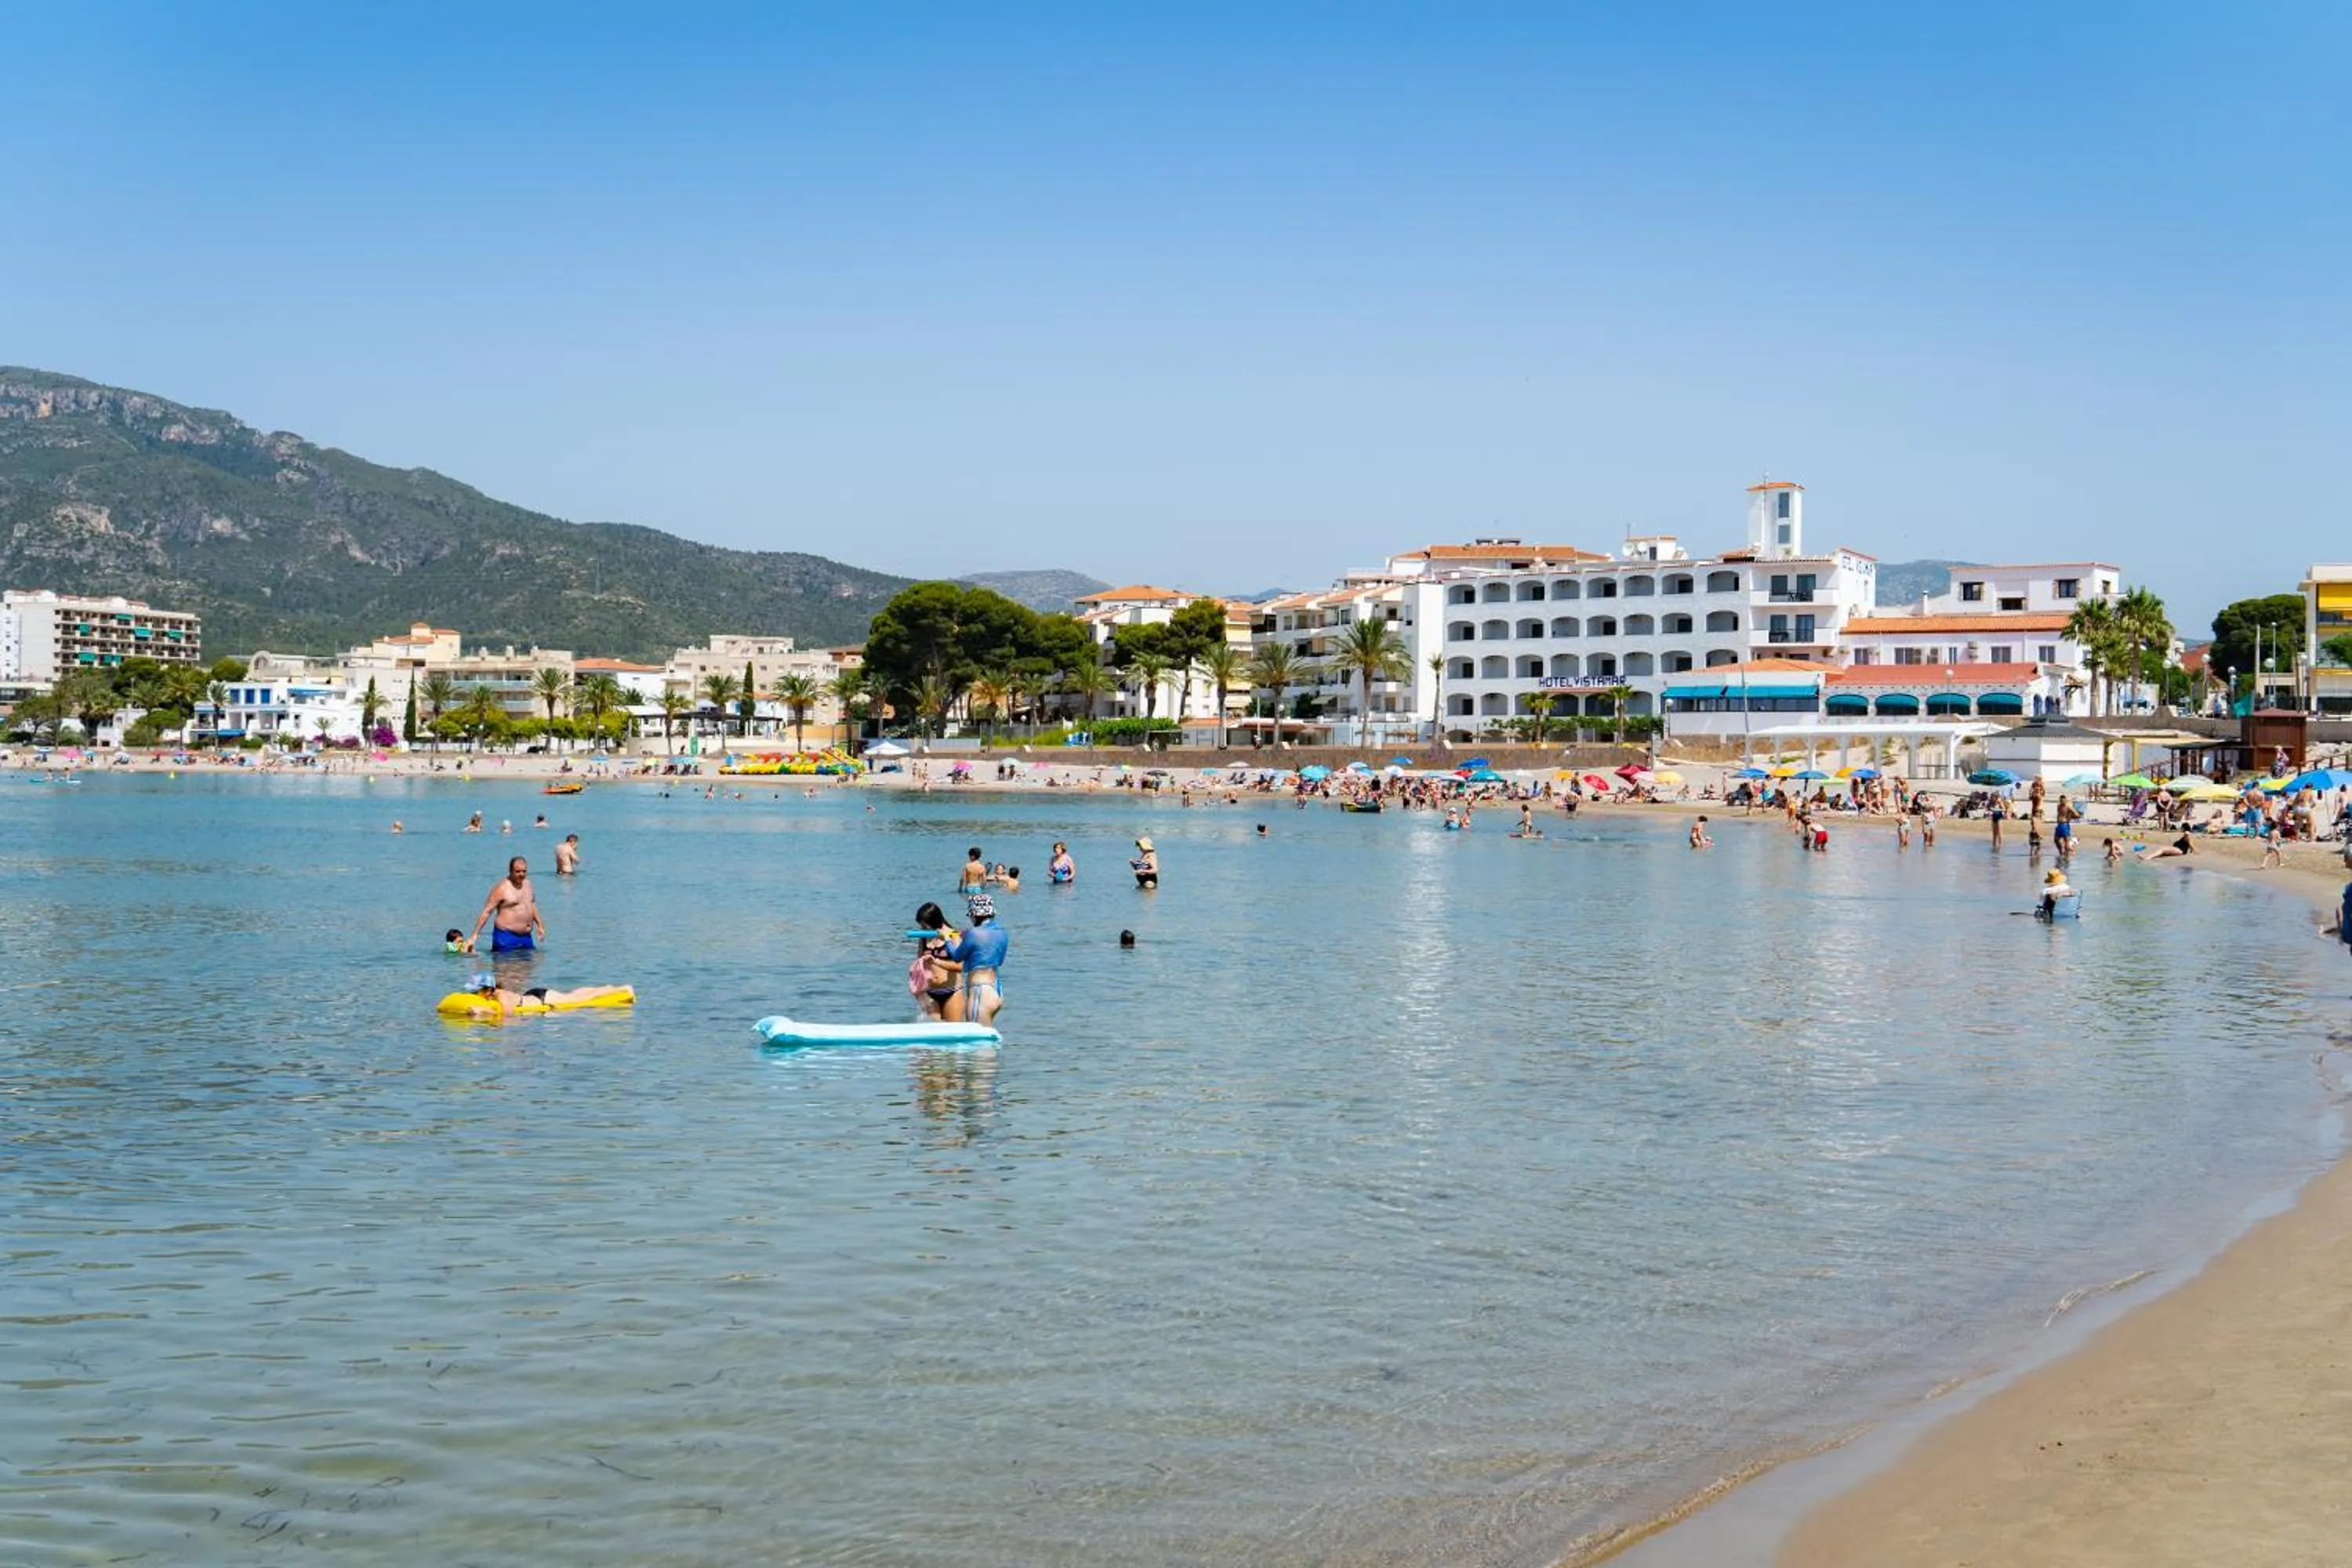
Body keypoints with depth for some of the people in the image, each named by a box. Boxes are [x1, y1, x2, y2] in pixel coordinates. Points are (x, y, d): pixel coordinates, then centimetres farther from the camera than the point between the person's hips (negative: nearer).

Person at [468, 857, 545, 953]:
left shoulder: (527, 883, 12)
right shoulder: (501, 888, -10)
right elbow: (486, 912, -12)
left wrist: (540, 925, 28)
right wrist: (475, 935, -17)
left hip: (526, 937, 7)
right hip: (506, 937, -7)